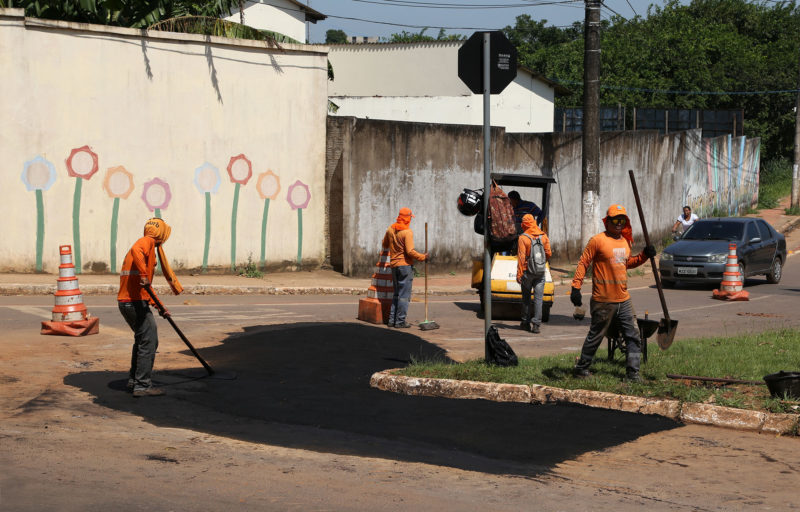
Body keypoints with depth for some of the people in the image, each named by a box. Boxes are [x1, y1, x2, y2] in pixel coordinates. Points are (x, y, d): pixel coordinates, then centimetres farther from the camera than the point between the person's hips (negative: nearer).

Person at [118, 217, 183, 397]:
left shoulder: (148, 245, 25)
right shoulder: (147, 241, -4)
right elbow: (136, 250, -31)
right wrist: (143, 273, -39)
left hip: (126, 301, 10)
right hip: (136, 302, -10)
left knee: (142, 340, 24)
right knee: (149, 342, -6)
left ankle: (133, 380, 31)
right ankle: (143, 386, -6)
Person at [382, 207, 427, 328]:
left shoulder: (391, 229, 5)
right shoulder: (407, 232, -16)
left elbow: (385, 244, 18)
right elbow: (410, 251, -21)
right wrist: (422, 257, -9)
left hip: (394, 265, 7)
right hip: (405, 265, -7)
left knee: (396, 293, 17)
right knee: (404, 295, -1)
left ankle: (392, 319, 16)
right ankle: (400, 321, -2)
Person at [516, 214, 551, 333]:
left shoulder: (522, 238, -10)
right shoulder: (543, 236, 1)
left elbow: (521, 257, -13)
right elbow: (548, 253, 6)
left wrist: (519, 274, -10)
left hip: (527, 272, -2)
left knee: (526, 298, 12)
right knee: (538, 298, 1)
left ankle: (525, 323, 18)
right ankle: (536, 324, -6)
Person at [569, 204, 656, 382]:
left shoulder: (625, 241, 13)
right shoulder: (598, 240, -9)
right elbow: (583, 263, -9)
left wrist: (644, 255, 11)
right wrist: (576, 287, -15)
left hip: (623, 300, 7)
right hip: (603, 301, -7)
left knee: (633, 336, 3)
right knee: (595, 336, 4)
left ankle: (632, 371, 9)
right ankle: (581, 368, 19)